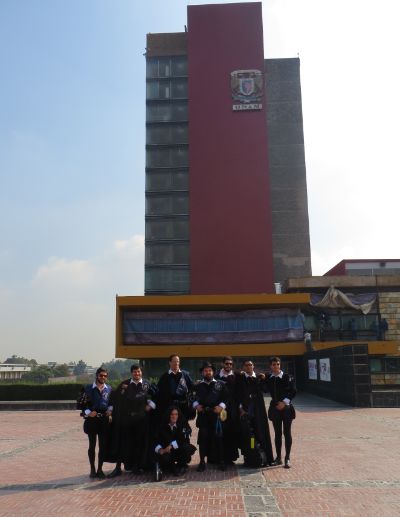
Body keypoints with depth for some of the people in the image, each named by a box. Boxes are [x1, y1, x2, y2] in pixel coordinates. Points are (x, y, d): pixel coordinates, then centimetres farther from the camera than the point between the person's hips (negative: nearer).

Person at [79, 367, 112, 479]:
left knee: (103, 445, 4)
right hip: (92, 420, -2)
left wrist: (110, 410, -1)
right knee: (92, 445, 6)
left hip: (104, 420, 2)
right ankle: (92, 469, 17)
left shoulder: (109, 389, 6)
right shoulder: (88, 388, -2)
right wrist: (88, 412, -14)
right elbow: (82, 404, -1)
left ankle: (100, 469, 15)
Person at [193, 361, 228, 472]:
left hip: (216, 414, -1)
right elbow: (195, 398, 12)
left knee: (218, 438, 1)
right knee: (203, 438, 3)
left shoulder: (220, 384, 9)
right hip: (203, 415, 1)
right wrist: (196, 405, -7)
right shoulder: (198, 386, 15)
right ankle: (202, 461, 11)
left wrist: (221, 406, -12)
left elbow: (225, 398, 4)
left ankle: (220, 461, 12)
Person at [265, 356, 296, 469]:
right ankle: (278, 458, 19)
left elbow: (293, 391, -7)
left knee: (287, 433, 0)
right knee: (277, 433, 10)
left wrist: (284, 402, -14)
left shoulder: (287, 377, -6)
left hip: (286, 408, -3)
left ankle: (287, 458, 7)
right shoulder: (268, 378, 2)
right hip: (275, 408, 3)